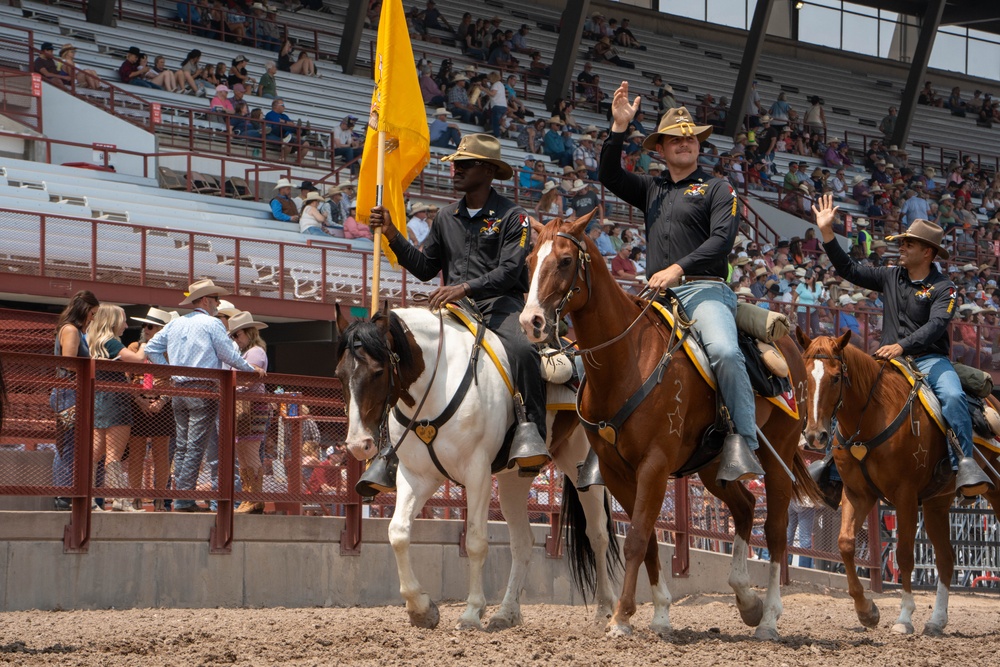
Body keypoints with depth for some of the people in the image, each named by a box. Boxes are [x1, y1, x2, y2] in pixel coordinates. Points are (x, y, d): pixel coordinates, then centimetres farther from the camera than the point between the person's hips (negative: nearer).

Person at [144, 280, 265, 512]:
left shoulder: (175, 323, 14)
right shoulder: (212, 324, -6)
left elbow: (151, 349, 15)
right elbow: (230, 355, -7)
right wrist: (252, 370, 6)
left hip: (179, 388, 7)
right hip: (204, 389, -7)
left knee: (182, 445, 11)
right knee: (196, 446, -7)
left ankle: (178, 495, 9)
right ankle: (184, 499, -11)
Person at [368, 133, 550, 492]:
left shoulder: (512, 216, -1)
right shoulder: (447, 217, 17)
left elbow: (509, 271, -14)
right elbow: (425, 268, 17)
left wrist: (465, 287, -26)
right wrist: (393, 235, 5)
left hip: (500, 305, -6)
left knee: (521, 350, -37)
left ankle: (530, 432, -35)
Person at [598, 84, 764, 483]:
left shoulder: (717, 189, 9)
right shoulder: (652, 191, 24)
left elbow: (722, 239, -5)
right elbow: (609, 176, 11)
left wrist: (679, 268, -17)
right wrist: (619, 127, 1)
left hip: (705, 289, -5)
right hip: (658, 296, 5)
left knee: (724, 352, -32)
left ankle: (744, 444, -30)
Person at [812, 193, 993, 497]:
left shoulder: (943, 288, -4)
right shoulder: (890, 277, 11)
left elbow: (936, 325, -19)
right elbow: (849, 270, 12)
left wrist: (902, 346, -33)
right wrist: (827, 232, 4)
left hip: (929, 358, -5)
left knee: (953, 397, -33)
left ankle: (964, 466, -37)